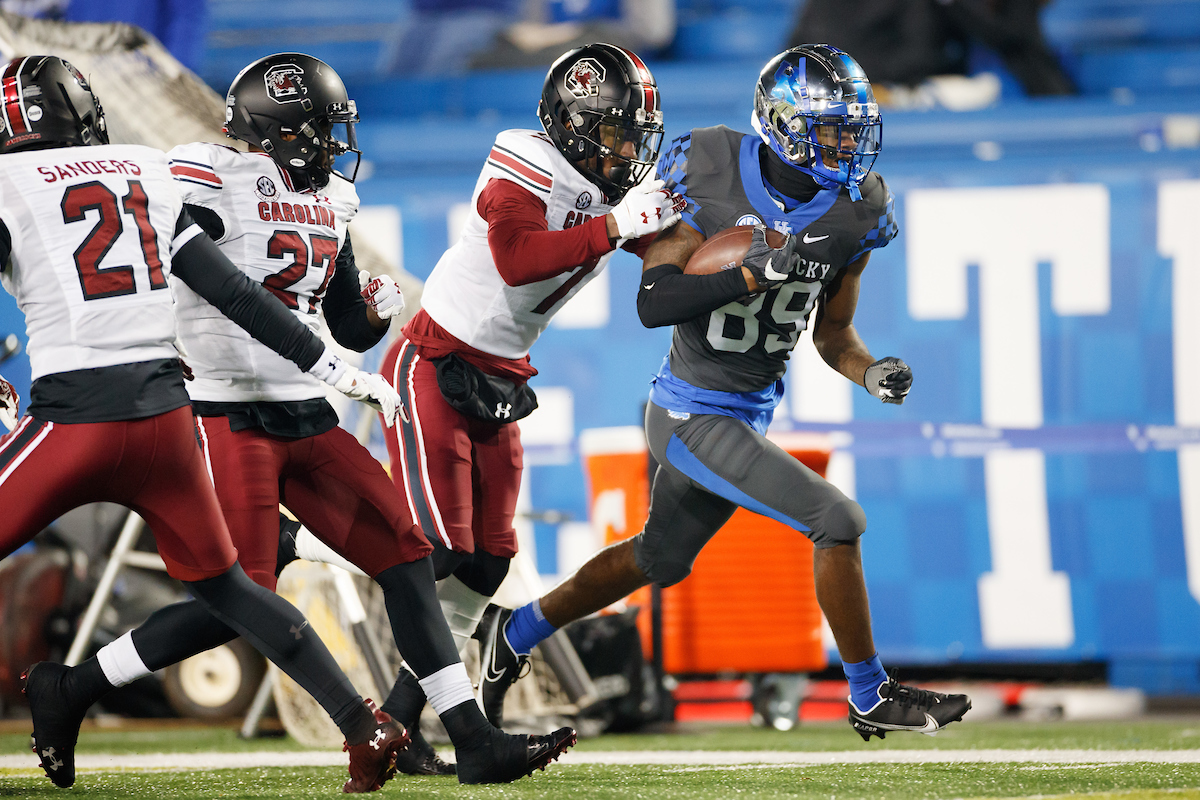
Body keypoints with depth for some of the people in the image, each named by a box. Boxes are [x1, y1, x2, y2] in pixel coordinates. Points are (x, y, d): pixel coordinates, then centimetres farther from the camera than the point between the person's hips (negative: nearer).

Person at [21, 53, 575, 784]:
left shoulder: (328, 202, 14)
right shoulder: (211, 183, -11)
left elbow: (349, 332, 21)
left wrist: (377, 313, 0)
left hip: (307, 420, 8)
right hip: (231, 419, -8)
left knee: (405, 554, 0)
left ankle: (475, 742, 0)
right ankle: (68, 691, 2)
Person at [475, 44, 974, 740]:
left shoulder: (848, 212, -3)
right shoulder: (710, 179, -20)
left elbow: (832, 334, 9)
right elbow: (653, 304, -25)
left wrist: (872, 374, -12)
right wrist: (760, 270, -35)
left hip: (749, 413, 8)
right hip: (695, 416, -8)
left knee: (660, 559, 24)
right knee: (837, 521, -14)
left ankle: (517, 633, 43)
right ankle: (873, 698, 2)